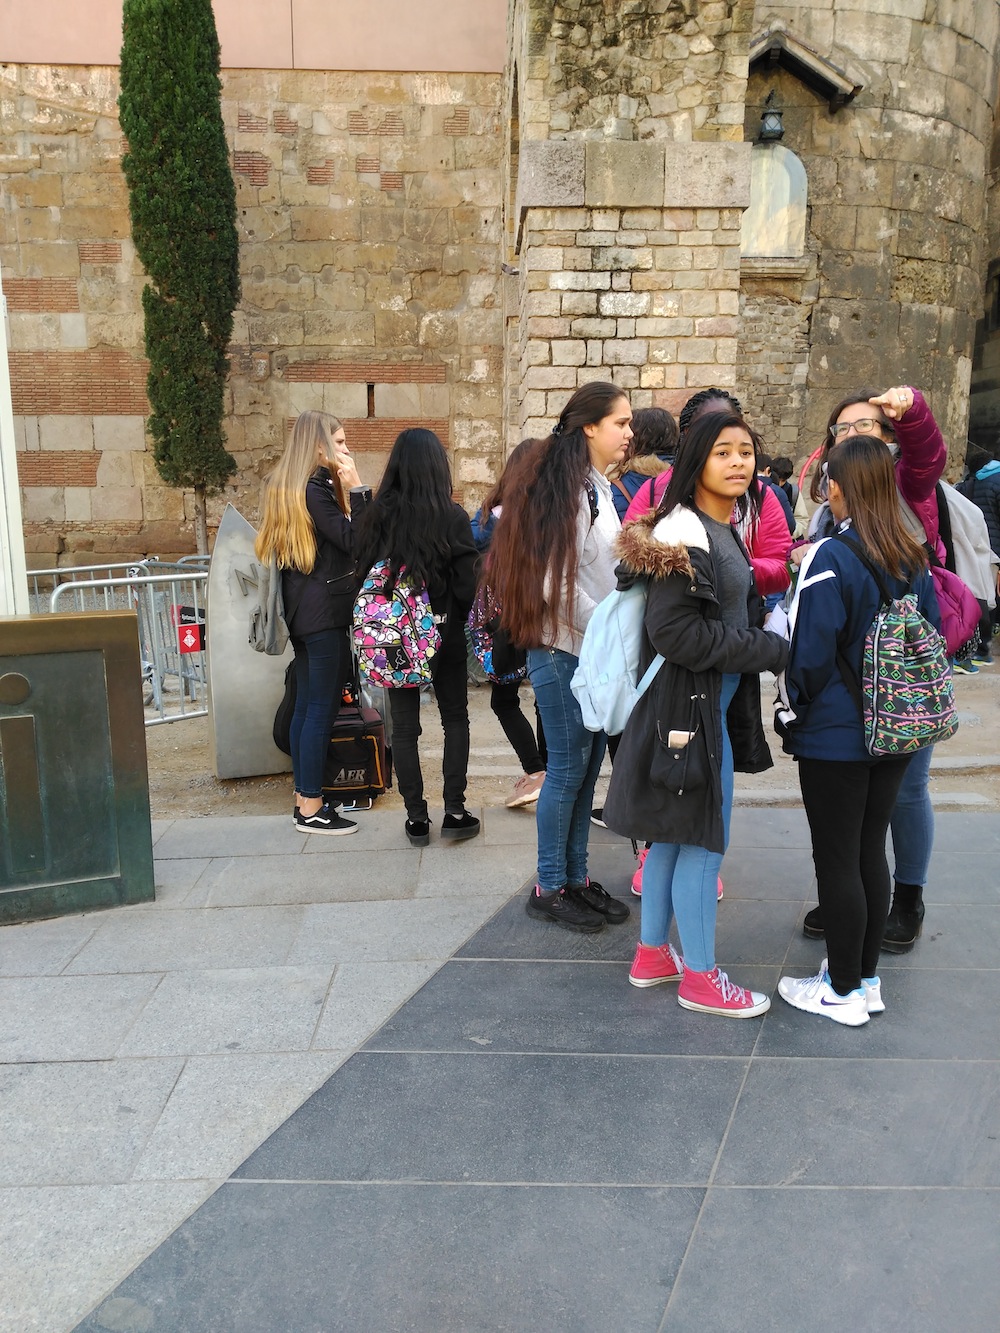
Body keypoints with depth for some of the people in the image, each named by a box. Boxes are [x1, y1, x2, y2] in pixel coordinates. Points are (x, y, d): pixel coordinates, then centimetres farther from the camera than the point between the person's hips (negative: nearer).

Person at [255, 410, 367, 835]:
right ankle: (312, 808, 1)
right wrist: (356, 489, -16)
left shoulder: (287, 485, 15)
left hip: (301, 610, 10)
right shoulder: (313, 488, -14)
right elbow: (352, 541, -18)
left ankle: (304, 798, 19)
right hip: (325, 611, -10)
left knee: (305, 704, 12)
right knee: (323, 707, -5)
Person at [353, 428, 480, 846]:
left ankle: (416, 819, 15)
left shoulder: (377, 514, -5)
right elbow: (466, 584, -10)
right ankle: (454, 812, 14)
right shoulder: (452, 516, -12)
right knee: (455, 718, 15)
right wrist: (461, 621, 8)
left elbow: (363, 572, 1)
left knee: (403, 726, 10)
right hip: (443, 634, -2)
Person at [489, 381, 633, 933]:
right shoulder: (568, 489, -16)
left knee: (587, 768, 14)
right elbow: (558, 584, -21)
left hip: (596, 654, 9)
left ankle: (576, 877, 27)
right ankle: (549, 888, 16)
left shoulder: (599, 488, 13)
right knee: (568, 769, 1)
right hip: (565, 652, -9)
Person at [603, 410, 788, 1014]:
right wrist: (772, 649, -17)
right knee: (703, 840, 1)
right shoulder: (683, 532, -17)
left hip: (718, 702, 10)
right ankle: (700, 977, 18)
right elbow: (675, 631, -23)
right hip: (688, 706, -9)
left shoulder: (726, 528, 12)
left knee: (672, 834, 17)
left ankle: (652, 954, 31)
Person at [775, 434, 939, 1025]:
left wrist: (798, 706, 3)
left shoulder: (830, 558, -18)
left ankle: (843, 991, 17)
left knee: (837, 860, 5)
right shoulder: (915, 559, 3)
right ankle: (867, 977, 29)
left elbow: (811, 653, -16)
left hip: (835, 737, -7)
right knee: (872, 851, 17)